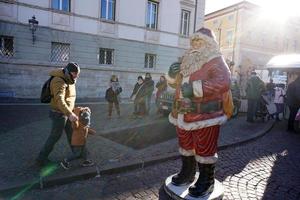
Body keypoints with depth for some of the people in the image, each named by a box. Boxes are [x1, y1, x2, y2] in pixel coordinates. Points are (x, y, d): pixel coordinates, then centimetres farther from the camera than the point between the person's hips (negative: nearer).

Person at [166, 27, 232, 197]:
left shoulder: (216, 60, -5)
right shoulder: (188, 61, 17)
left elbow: (224, 82, -24)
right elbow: (175, 82, 24)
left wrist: (196, 88, -31)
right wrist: (172, 74, 0)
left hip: (205, 115, -7)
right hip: (184, 113, 8)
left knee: (205, 149, 3)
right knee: (186, 146, 19)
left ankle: (206, 182, 22)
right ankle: (187, 173, 38)